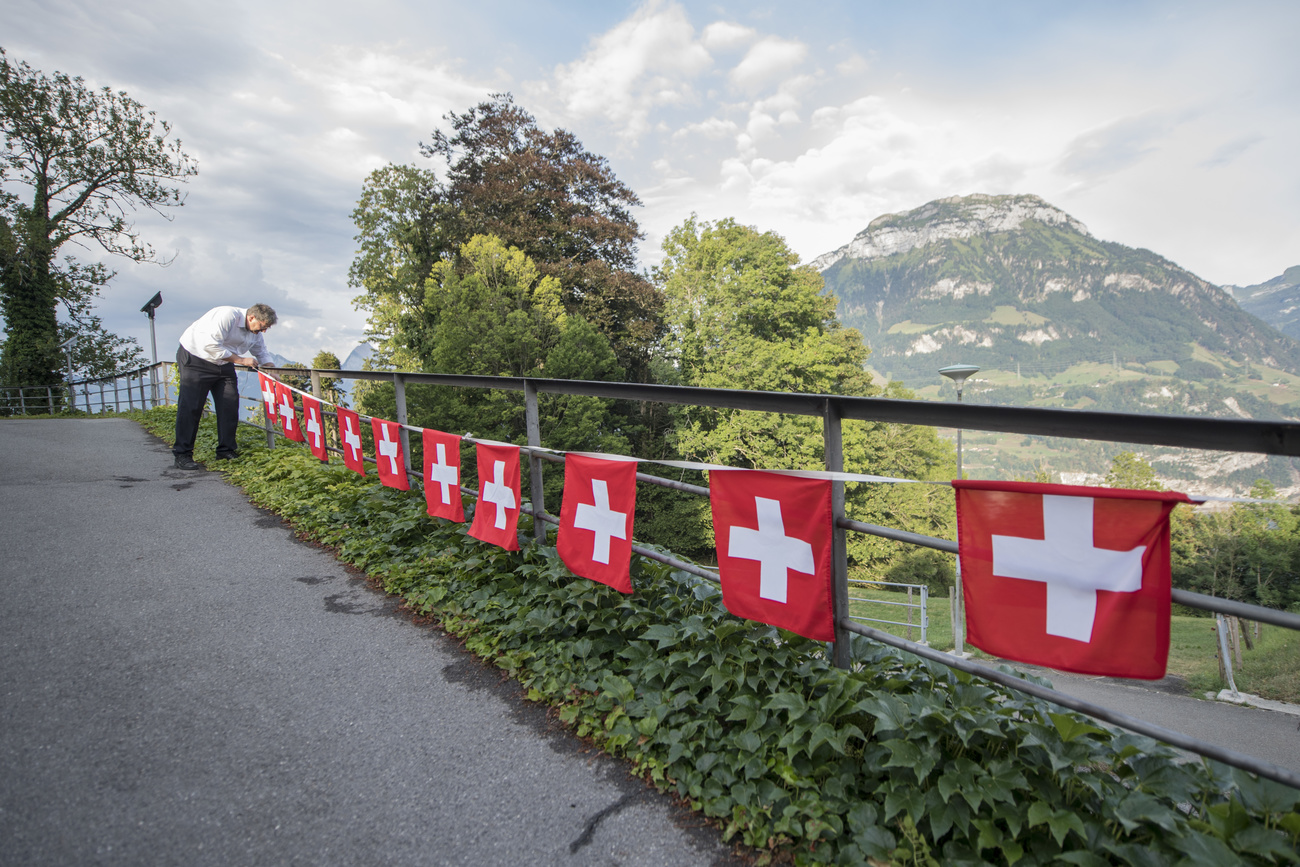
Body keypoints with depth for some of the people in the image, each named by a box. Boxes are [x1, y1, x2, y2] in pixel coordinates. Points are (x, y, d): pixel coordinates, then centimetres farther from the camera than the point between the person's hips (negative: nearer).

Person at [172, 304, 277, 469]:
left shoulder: (255, 333, 1)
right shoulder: (227, 316, -26)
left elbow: (262, 354, 14)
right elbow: (210, 346, -29)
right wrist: (241, 360, -24)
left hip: (223, 364, 8)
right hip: (194, 358, -8)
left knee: (230, 405, -1)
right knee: (191, 406, -9)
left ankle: (226, 451, 6)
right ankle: (182, 455, -5)